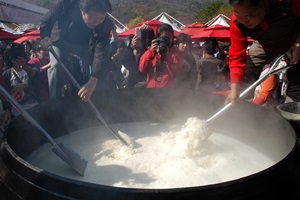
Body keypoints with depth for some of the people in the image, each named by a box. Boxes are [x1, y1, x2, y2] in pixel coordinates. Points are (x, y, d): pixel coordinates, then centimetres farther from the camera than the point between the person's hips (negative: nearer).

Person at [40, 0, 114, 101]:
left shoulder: (106, 23, -35)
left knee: (106, 67, -2)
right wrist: (45, 36, -44)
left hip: (84, 45, 2)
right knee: (56, 65, -23)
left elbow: (101, 51, -41)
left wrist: (93, 82, -52)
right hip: (62, 41, -2)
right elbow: (46, 21, -21)